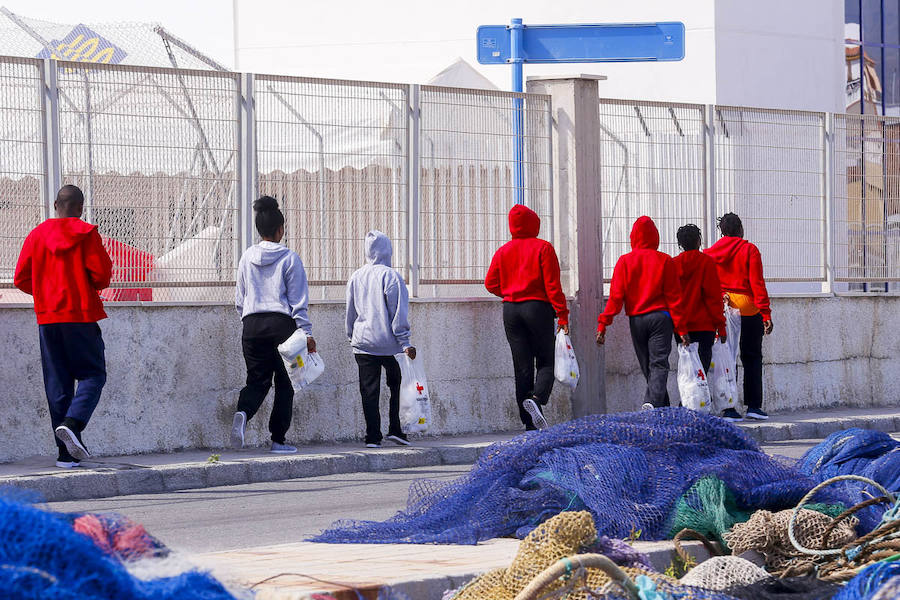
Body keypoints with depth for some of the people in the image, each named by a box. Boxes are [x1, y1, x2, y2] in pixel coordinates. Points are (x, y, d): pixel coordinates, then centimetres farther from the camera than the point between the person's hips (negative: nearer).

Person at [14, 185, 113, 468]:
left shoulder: (37, 235, 6)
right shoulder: (86, 235, -4)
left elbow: (21, 278, 6)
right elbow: (101, 275, -10)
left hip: (47, 317, 4)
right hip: (81, 315, -4)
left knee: (57, 383, 7)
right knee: (93, 375, 5)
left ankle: (67, 453, 4)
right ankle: (72, 423, -21)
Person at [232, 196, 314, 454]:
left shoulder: (247, 258, 8)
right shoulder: (289, 258, -4)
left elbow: (240, 299, 15)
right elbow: (298, 300, -4)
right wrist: (306, 333, -3)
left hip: (252, 325, 3)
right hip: (282, 325, -3)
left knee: (257, 380, 7)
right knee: (284, 384, 7)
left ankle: (243, 412, -25)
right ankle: (278, 440, 6)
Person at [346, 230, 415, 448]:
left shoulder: (356, 277, 5)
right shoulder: (390, 276, -9)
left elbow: (350, 312, 14)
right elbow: (398, 313, -9)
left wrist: (352, 338, 25)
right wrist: (405, 342, -7)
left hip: (363, 342, 3)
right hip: (388, 343, -3)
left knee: (369, 391, 4)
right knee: (397, 387, 12)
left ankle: (373, 436, 1)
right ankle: (395, 429, 6)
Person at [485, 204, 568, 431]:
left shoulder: (503, 251, 7)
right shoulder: (543, 248, -5)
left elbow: (491, 283, 6)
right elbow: (553, 285, -10)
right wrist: (562, 315, -9)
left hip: (511, 310, 4)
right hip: (538, 308, -4)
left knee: (522, 368, 5)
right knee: (545, 363, 4)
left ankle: (530, 424, 2)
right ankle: (536, 398, -26)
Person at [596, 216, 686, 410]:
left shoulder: (625, 261, 1)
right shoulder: (665, 261, -1)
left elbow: (616, 297, -4)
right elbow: (673, 297, -1)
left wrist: (603, 324, -3)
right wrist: (681, 328, 1)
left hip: (636, 320, 2)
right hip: (660, 318, -2)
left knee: (648, 368, 12)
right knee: (659, 364, -8)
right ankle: (652, 402, -32)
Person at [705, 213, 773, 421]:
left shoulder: (711, 253, 6)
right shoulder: (749, 250, -4)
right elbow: (757, 283, -8)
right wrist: (766, 313, -8)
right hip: (748, 308, -3)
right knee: (752, 358, 3)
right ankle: (753, 405, -3)